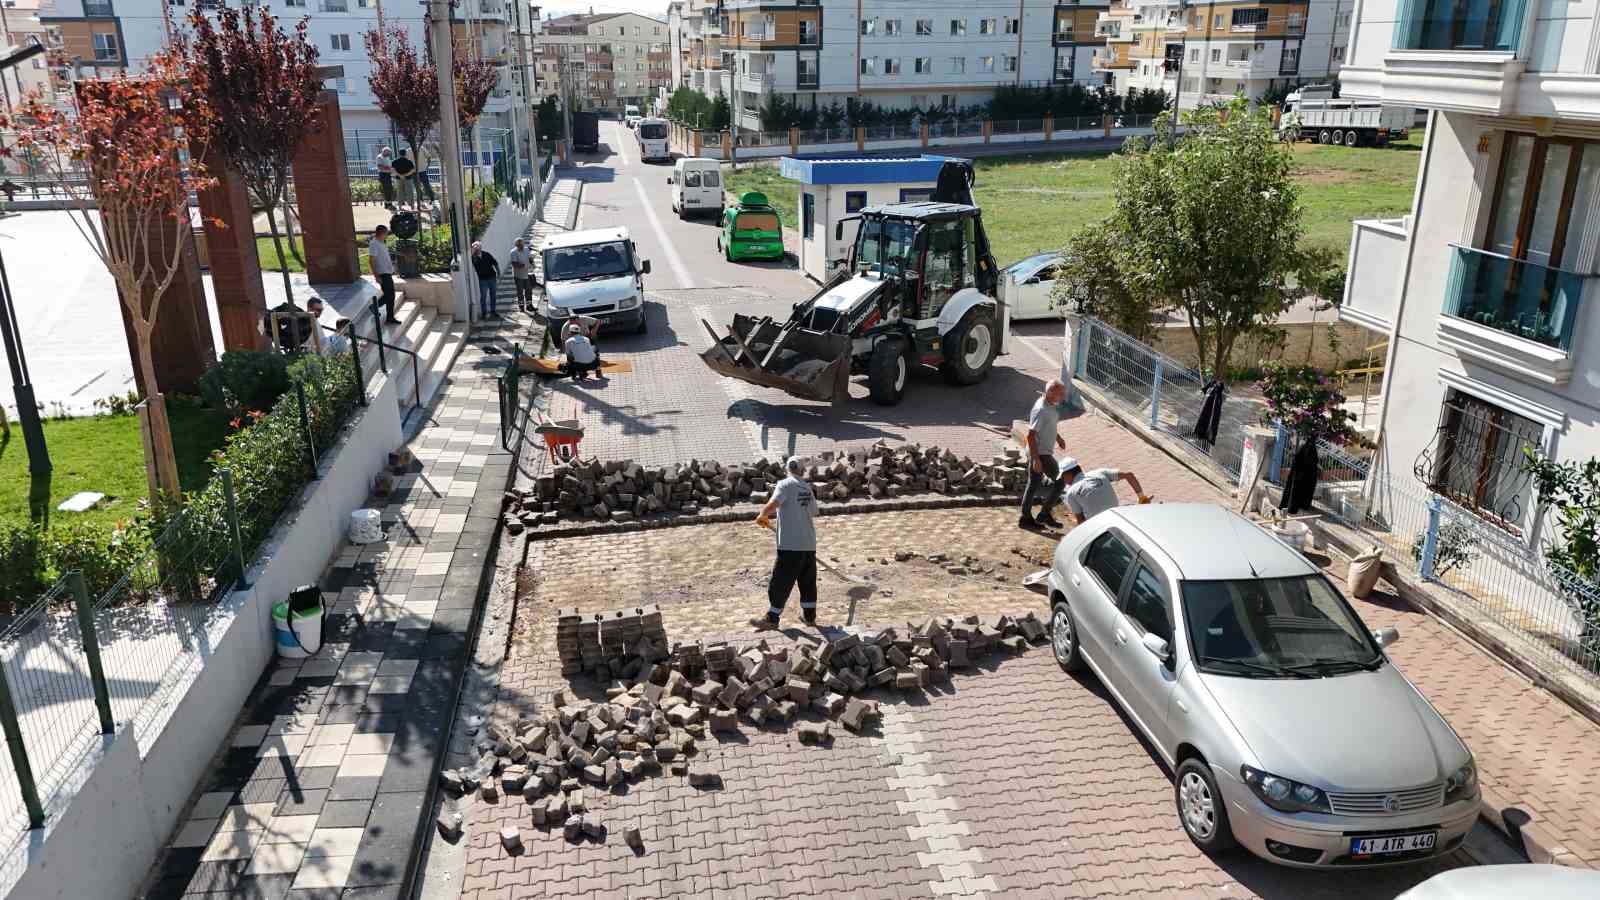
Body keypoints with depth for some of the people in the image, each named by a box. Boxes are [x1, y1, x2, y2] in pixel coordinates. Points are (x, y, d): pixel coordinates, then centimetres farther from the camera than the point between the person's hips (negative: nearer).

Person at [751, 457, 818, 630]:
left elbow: (773, 504, -22)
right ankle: (809, 616, 24)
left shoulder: (785, 484, -7)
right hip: (809, 544, 6)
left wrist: (762, 516, -6)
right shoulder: (807, 488, 12)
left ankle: (771, 618, 6)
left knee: (780, 582, 0)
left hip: (791, 544, -6)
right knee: (808, 581, 15)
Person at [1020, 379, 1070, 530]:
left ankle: (1026, 518, 23)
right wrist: (1036, 459, -26)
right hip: (1040, 453, -10)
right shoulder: (1041, 410, -26)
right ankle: (1045, 514, 5)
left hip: (1043, 451, 10)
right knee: (1061, 480, -3)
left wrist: (1058, 438, 27)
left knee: (1034, 483, 15)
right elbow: (1031, 435, -26)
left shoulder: (1050, 405, 4)